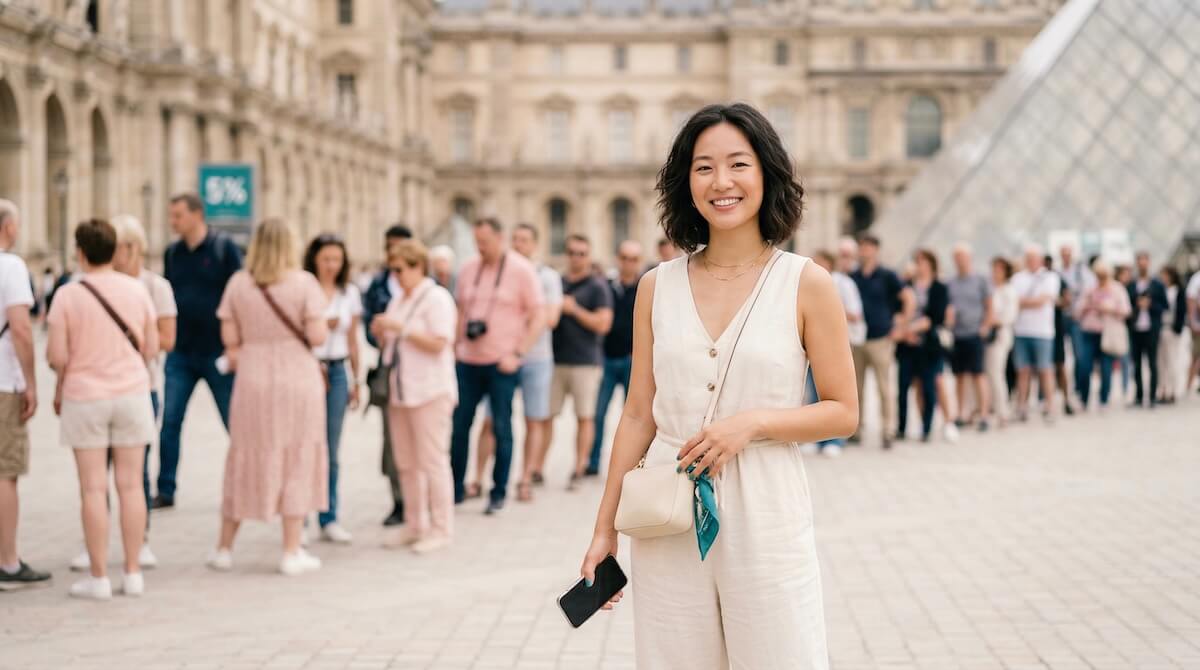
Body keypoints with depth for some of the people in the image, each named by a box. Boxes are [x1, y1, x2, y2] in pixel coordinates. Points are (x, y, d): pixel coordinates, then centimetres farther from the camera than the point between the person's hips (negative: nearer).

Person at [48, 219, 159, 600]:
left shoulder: (68, 296, -10)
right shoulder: (137, 290, -1)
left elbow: (57, 356, -10)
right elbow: (151, 348, 3)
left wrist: (59, 389, 9)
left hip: (84, 396, -2)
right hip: (132, 393, 3)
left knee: (93, 488, 2)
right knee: (130, 484, 8)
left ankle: (99, 578, 4)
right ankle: (133, 574, 11)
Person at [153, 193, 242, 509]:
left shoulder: (224, 247, -6)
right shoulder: (172, 252, 8)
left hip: (217, 351, -4)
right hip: (180, 352, 4)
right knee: (170, 422, 1)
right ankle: (165, 491, 8)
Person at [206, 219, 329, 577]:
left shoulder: (238, 283, 0)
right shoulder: (303, 283, -8)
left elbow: (229, 337, -1)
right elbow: (317, 336, -12)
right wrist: (325, 325, 8)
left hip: (252, 381, 3)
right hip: (298, 379, -2)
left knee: (245, 460, 13)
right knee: (296, 462, 6)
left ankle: (224, 547, 21)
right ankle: (292, 552, 7)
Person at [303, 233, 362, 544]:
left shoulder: (350, 294, 11)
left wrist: (356, 381, 16)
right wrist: (321, 325, -15)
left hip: (336, 371, 4)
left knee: (331, 450, 6)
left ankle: (329, 520, 12)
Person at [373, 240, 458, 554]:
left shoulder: (437, 298, -8)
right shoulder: (399, 299, 16)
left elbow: (439, 343, -18)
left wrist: (401, 328, -18)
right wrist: (382, 331, 1)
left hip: (430, 392, -8)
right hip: (401, 390, 8)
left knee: (432, 462, -5)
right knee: (406, 463, 10)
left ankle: (441, 529, 1)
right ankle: (415, 526, 19)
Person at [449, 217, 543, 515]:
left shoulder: (521, 270, -4)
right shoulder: (468, 269, 9)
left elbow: (539, 316, -5)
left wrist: (517, 353, -12)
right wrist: (454, 347, 8)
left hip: (501, 363, -4)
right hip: (467, 361, 4)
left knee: (501, 429, 1)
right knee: (459, 425, 4)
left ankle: (498, 493, 10)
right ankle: (456, 488, 14)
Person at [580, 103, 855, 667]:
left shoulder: (806, 284, -1)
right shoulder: (657, 287, 6)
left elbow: (843, 413, 1)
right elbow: (638, 417, 10)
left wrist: (753, 422, -14)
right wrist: (605, 528, 9)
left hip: (767, 520, -2)